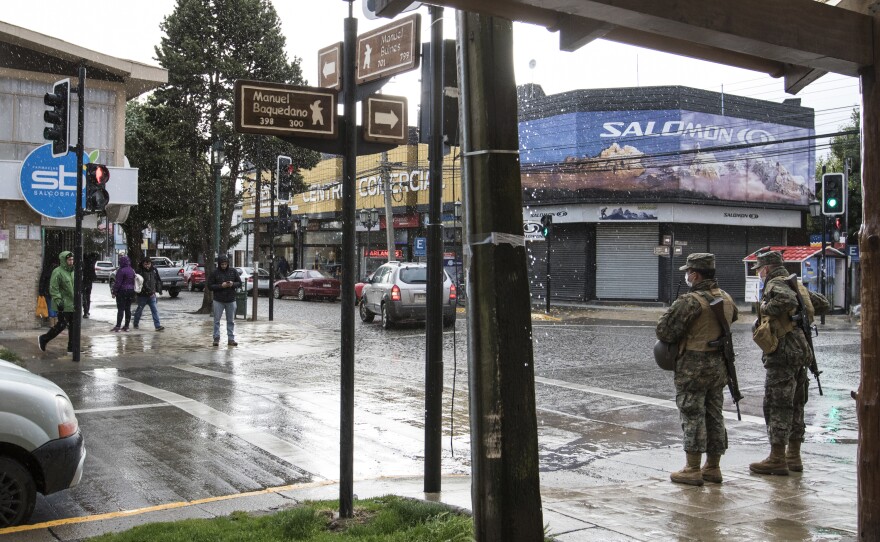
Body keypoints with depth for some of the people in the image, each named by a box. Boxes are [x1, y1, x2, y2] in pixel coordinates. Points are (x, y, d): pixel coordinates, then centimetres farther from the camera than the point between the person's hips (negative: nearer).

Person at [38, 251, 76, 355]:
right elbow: (53, 289, -16)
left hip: (73, 305, 8)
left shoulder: (72, 271, 13)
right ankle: (43, 339, 14)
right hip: (64, 305, -8)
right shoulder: (58, 272, -12)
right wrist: (58, 301, -22)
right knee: (62, 325, -5)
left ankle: (71, 348, 14)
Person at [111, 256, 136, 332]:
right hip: (130, 291, 7)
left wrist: (114, 292, -11)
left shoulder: (121, 270, -15)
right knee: (128, 309, 9)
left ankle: (118, 326, -9)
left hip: (122, 291, -7)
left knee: (120, 309, -7)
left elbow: (118, 283, -16)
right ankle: (126, 326, 11)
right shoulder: (132, 270, 10)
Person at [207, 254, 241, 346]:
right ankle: (216, 338, 10)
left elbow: (239, 283, 6)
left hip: (231, 300, 2)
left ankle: (231, 339, 14)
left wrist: (233, 284, -15)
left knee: (231, 321, 7)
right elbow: (210, 286, -6)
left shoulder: (233, 271, 1)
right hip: (218, 301, -2)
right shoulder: (215, 273, -6)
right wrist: (221, 286, -20)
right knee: (216, 320, 2)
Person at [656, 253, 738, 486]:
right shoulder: (727, 299, 6)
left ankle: (693, 470, 5)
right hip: (719, 365, 7)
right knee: (714, 416, 14)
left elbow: (664, 331, -19)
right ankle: (713, 468, 21)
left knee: (693, 416, 0)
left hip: (693, 367, -7)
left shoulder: (690, 301, -19)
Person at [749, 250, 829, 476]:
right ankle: (794, 456, 21)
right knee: (795, 405, 14)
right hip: (801, 352, 9)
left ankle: (777, 459, -3)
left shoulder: (775, 284, -11)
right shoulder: (796, 285, 16)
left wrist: (765, 309, -18)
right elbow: (823, 304, 21)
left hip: (783, 353, -9)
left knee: (777, 406, -5)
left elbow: (787, 300, -32)